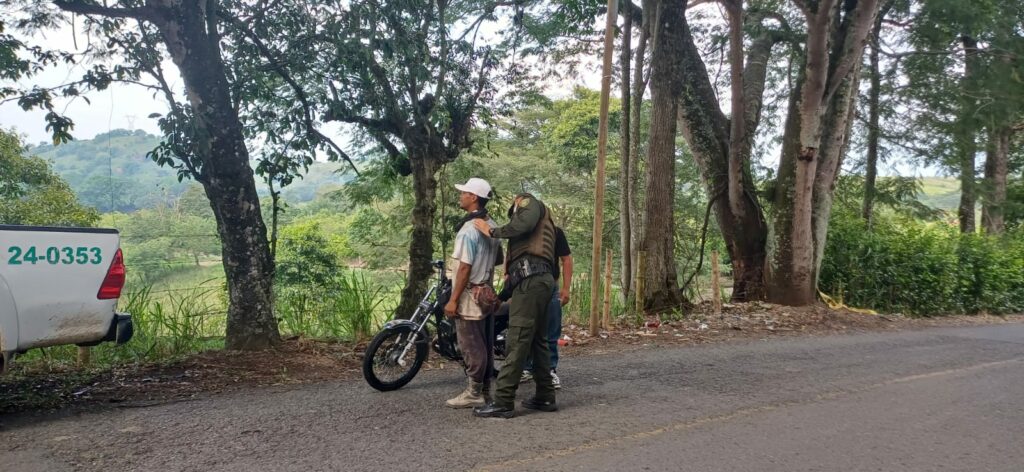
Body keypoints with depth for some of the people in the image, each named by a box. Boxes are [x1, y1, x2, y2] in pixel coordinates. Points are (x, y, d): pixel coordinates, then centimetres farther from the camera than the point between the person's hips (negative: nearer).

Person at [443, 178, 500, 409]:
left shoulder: (469, 229, -17)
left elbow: (465, 267, -20)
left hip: (470, 296, -9)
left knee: (472, 347, -3)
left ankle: (473, 393, 3)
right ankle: (485, 389, 20)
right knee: (486, 345, 13)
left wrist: (453, 300, -17)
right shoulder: (493, 226, 10)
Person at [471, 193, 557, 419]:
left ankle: (503, 402, -12)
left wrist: (492, 231, -5)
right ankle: (545, 396, 17)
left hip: (530, 279, -10)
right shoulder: (543, 222, 34)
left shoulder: (530, 202, 9)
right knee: (538, 341, 13)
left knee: (517, 342, -11)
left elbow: (523, 224, -16)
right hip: (541, 279, 10)